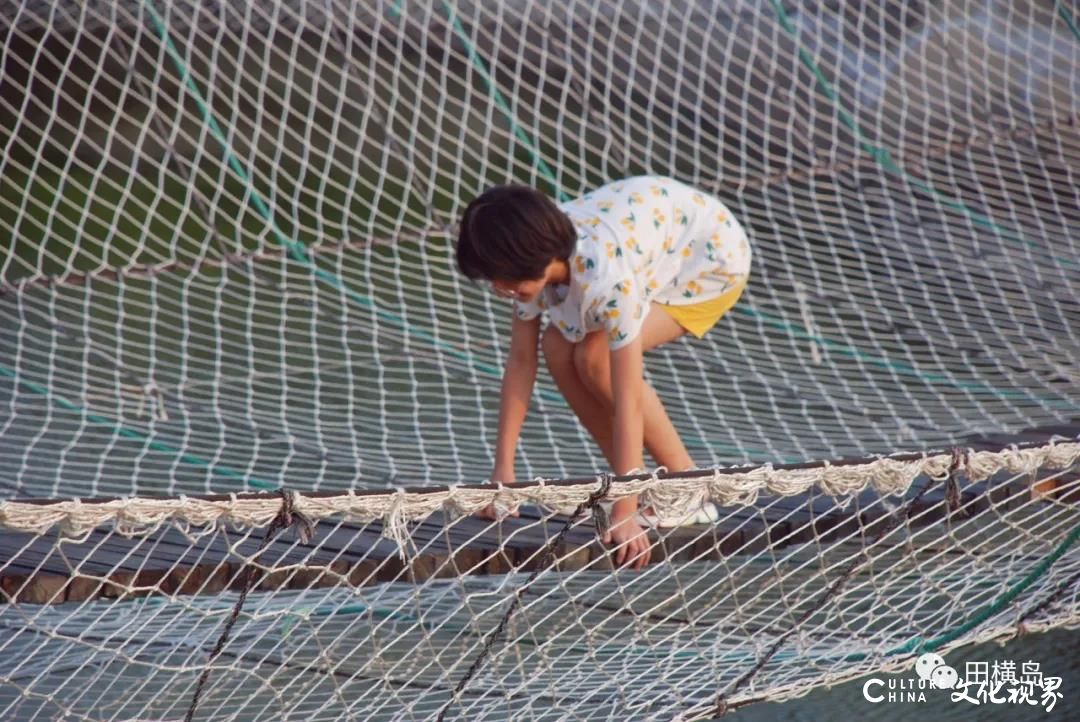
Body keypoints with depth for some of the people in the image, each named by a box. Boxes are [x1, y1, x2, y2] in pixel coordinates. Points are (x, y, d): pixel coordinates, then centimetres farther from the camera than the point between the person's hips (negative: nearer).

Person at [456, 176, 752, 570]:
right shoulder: (533, 261, -19)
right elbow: (521, 361, -11)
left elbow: (627, 398, -38)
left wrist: (625, 515, -38)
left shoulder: (605, 277, -40)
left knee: (596, 356, -23)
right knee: (558, 350, -9)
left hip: (714, 255, -7)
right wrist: (503, 470, -12)